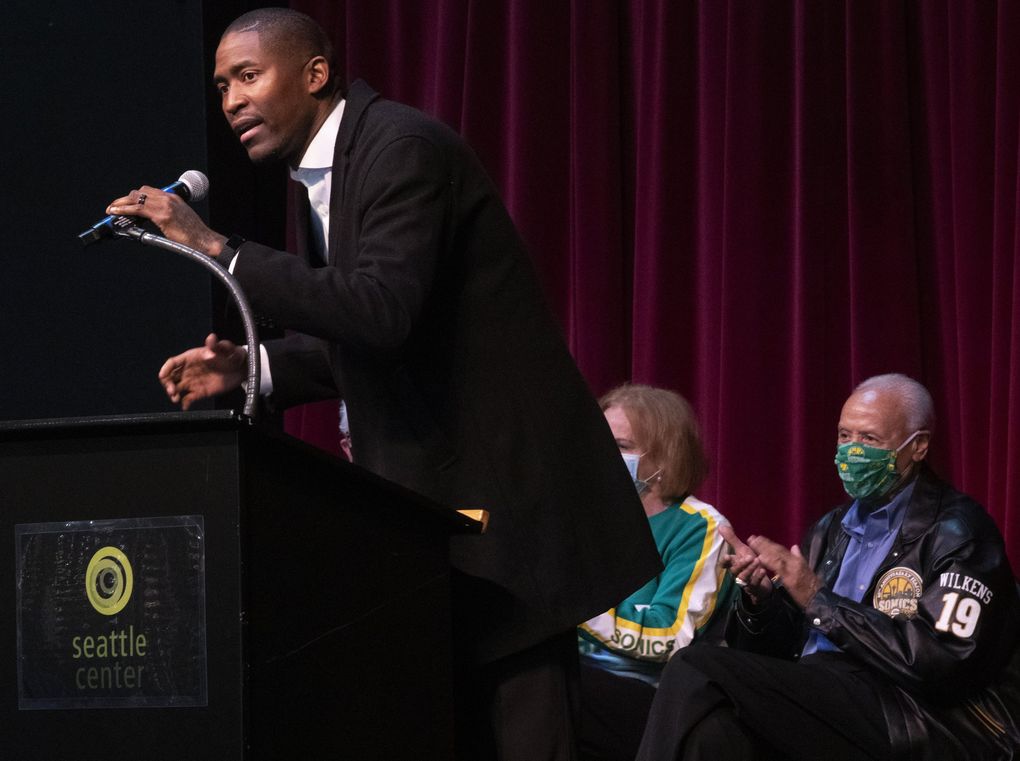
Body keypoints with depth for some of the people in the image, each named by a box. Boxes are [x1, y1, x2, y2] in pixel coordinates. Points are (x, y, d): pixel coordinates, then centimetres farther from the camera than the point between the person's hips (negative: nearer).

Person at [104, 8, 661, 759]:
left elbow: (382, 310, -30)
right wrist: (251, 368, 4)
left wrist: (213, 246, -28)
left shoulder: (405, 149, -16)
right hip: (424, 483, 10)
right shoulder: (322, 174, 14)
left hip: (502, 485, -10)